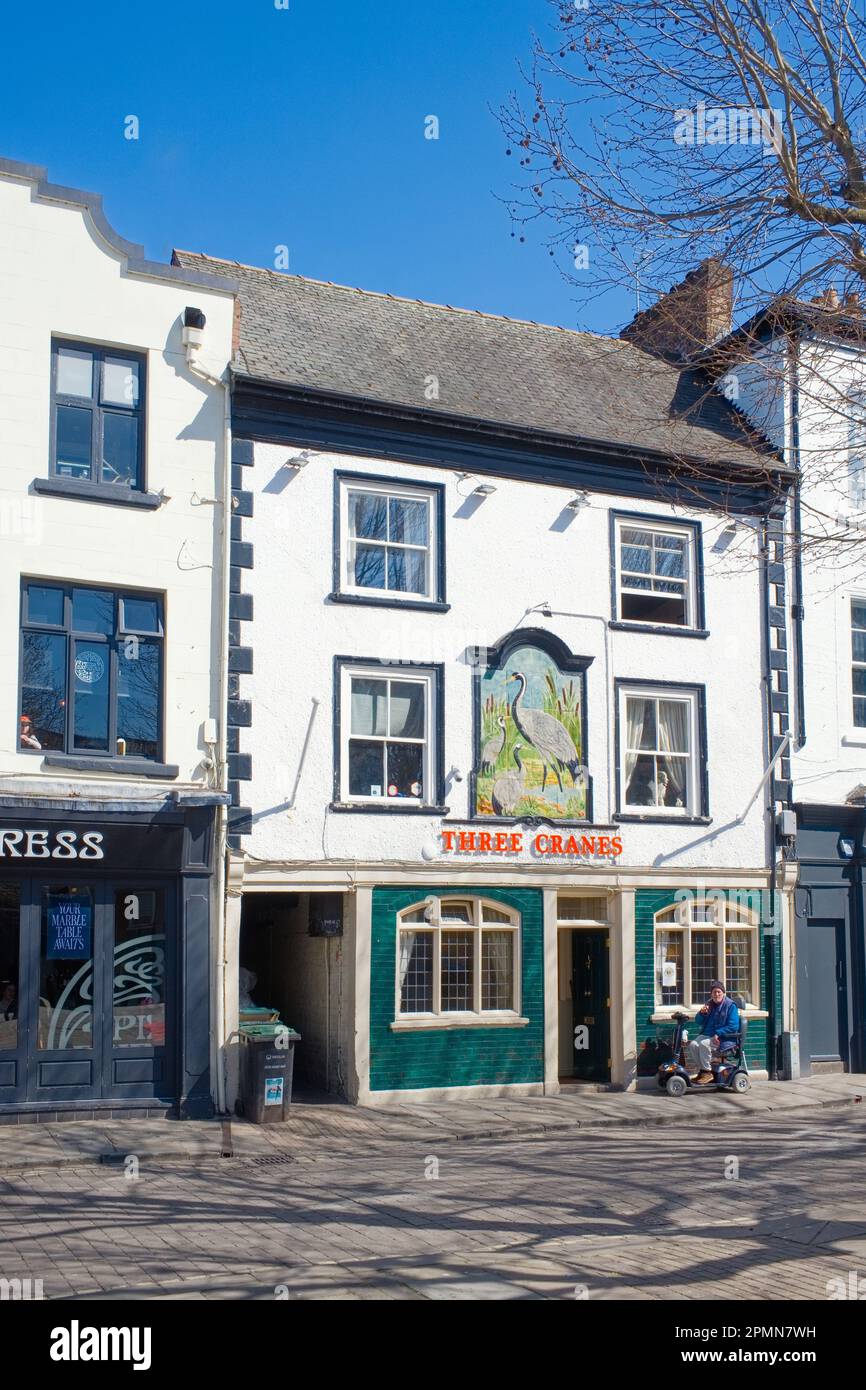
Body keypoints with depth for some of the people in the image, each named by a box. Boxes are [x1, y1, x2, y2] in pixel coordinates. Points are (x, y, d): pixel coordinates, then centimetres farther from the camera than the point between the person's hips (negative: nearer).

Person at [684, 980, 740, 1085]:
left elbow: (733, 1027, -15)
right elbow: (698, 1022, 15)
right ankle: (701, 1071, -6)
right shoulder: (709, 1004, 11)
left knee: (704, 1044, -31)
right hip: (706, 1034, 6)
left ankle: (707, 1072, -18)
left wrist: (717, 1034, -21)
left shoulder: (730, 1005, -7)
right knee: (692, 1044, -20)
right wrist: (701, 1013, -7)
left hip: (723, 1038, -6)